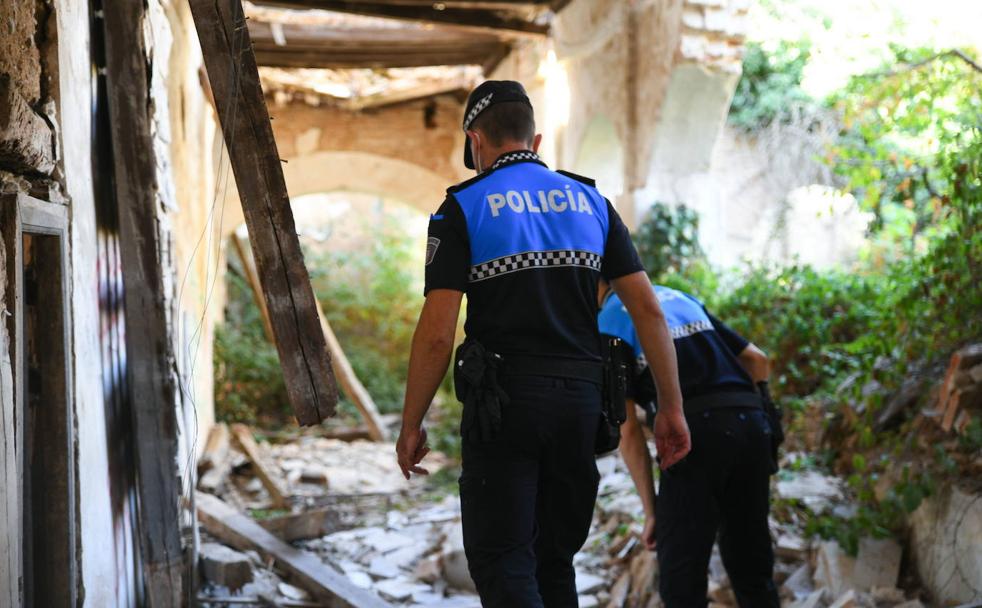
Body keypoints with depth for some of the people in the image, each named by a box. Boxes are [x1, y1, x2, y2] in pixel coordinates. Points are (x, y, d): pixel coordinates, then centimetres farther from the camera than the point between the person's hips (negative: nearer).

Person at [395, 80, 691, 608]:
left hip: (503, 403, -4)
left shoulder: (463, 208, -2)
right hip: (580, 401, 5)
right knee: (554, 562, 17)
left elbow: (437, 332, -9)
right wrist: (671, 407, 9)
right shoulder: (591, 202, 11)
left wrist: (411, 425, -1)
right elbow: (648, 310, 5)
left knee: (501, 564, -1)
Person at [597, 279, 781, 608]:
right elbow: (757, 359, 25)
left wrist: (651, 512, 5)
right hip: (751, 424, 6)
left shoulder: (607, 325, 8)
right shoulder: (680, 297, 28)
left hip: (696, 432, -6)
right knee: (751, 566, 16)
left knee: (681, 579, 2)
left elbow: (629, 431, 2)